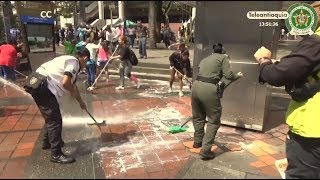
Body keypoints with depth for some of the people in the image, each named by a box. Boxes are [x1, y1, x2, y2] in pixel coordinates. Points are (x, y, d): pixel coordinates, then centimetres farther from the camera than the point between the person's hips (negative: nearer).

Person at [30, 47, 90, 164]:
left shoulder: (70, 61, 24)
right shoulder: (74, 62, -6)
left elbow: (73, 85, 35)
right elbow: (65, 83, -21)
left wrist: (81, 102, 45)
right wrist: (73, 93, 2)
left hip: (39, 86, 10)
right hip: (43, 86, -10)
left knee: (51, 117, 24)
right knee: (55, 120, -5)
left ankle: (47, 142, 43)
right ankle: (56, 154, 4)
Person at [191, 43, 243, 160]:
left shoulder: (205, 59, 28)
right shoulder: (223, 57, 11)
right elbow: (228, 75, 0)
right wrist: (237, 76, 21)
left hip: (196, 86, 6)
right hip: (208, 89, -6)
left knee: (198, 116, 24)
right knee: (214, 120, 8)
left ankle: (198, 141, 41)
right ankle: (205, 151, 6)